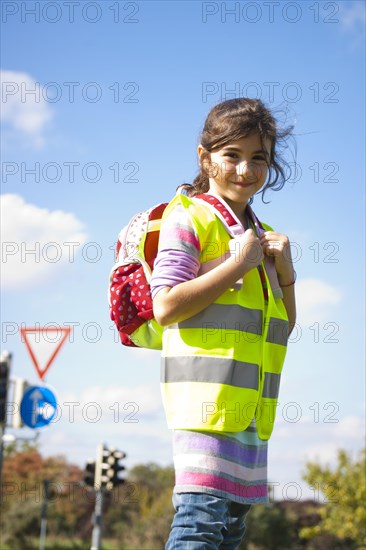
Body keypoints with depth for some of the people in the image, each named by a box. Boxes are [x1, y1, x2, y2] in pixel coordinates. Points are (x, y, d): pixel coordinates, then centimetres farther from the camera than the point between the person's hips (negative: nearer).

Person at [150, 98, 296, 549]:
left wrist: (284, 270, 4)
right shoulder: (189, 219, -4)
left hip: (251, 406, 8)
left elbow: (283, 326, 22)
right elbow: (165, 307, -16)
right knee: (202, 513, -15)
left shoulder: (258, 234, 19)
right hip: (206, 395, -8)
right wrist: (240, 263, -13)